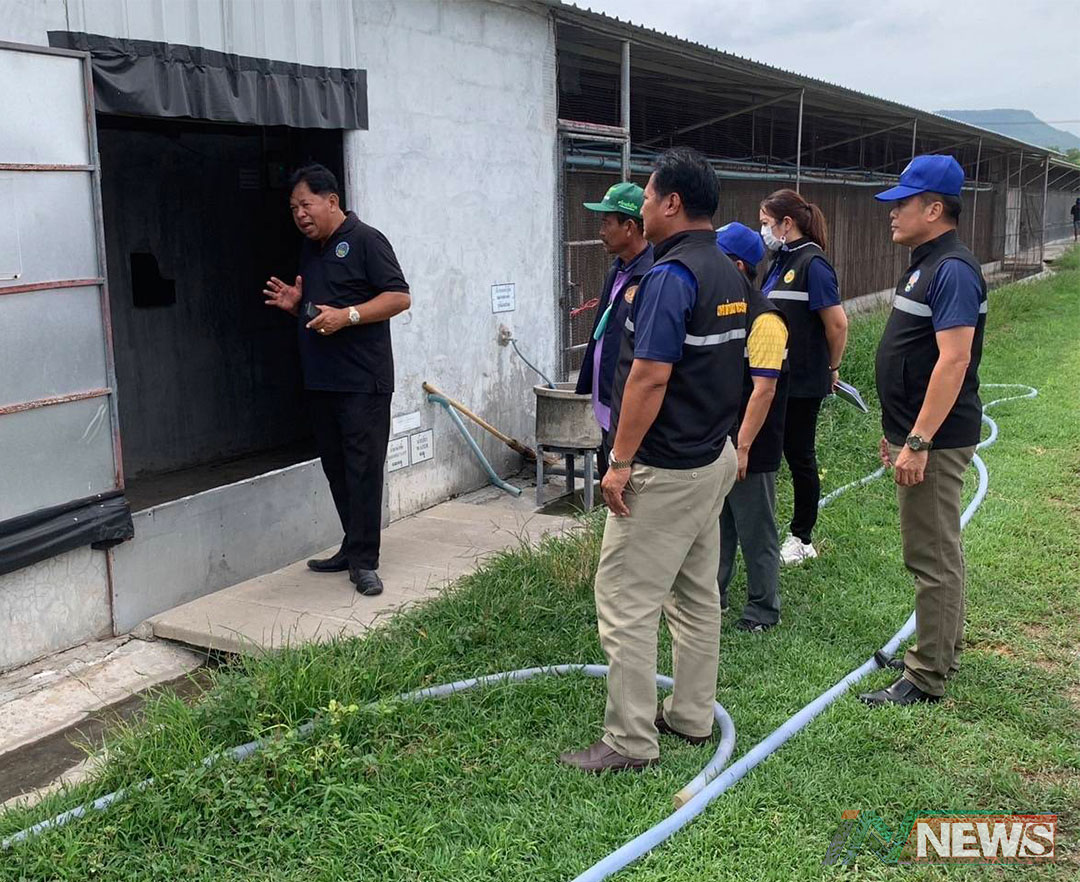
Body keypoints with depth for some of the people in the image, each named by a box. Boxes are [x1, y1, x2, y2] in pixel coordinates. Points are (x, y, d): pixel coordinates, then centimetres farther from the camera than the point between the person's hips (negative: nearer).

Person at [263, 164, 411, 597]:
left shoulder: (365, 240, -6)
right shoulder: (310, 250, 19)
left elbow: (399, 297, -13)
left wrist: (347, 315, -22)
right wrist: (295, 303, 8)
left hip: (363, 381, -8)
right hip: (321, 380, 9)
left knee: (363, 467, -6)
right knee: (335, 467, 12)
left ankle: (363, 560, -2)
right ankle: (353, 548, 22)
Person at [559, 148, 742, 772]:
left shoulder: (671, 276, -19)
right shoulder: (732, 274, 10)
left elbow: (650, 376, -24)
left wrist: (621, 462, -19)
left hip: (665, 469, -10)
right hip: (715, 457, 10)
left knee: (626, 601, -3)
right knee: (698, 594, 17)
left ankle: (631, 741, 4)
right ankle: (692, 717, 28)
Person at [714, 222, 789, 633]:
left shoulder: (764, 320, -18)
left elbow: (764, 390, -21)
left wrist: (742, 448, -22)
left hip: (750, 449, -8)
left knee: (756, 532, 4)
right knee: (716, 525, 18)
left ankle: (764, 609, 17)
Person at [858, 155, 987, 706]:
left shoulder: (952, 271, -18)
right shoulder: (925, 265, 15)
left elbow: (953, 360, -25)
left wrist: (918, 442, -27)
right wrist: (898, 431, 22)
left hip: (936, 440, -11)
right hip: (916, 433, 11)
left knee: (932, 557, -3)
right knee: (937, 551, 19)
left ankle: (926, 677, 6)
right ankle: (942, 650, 32)